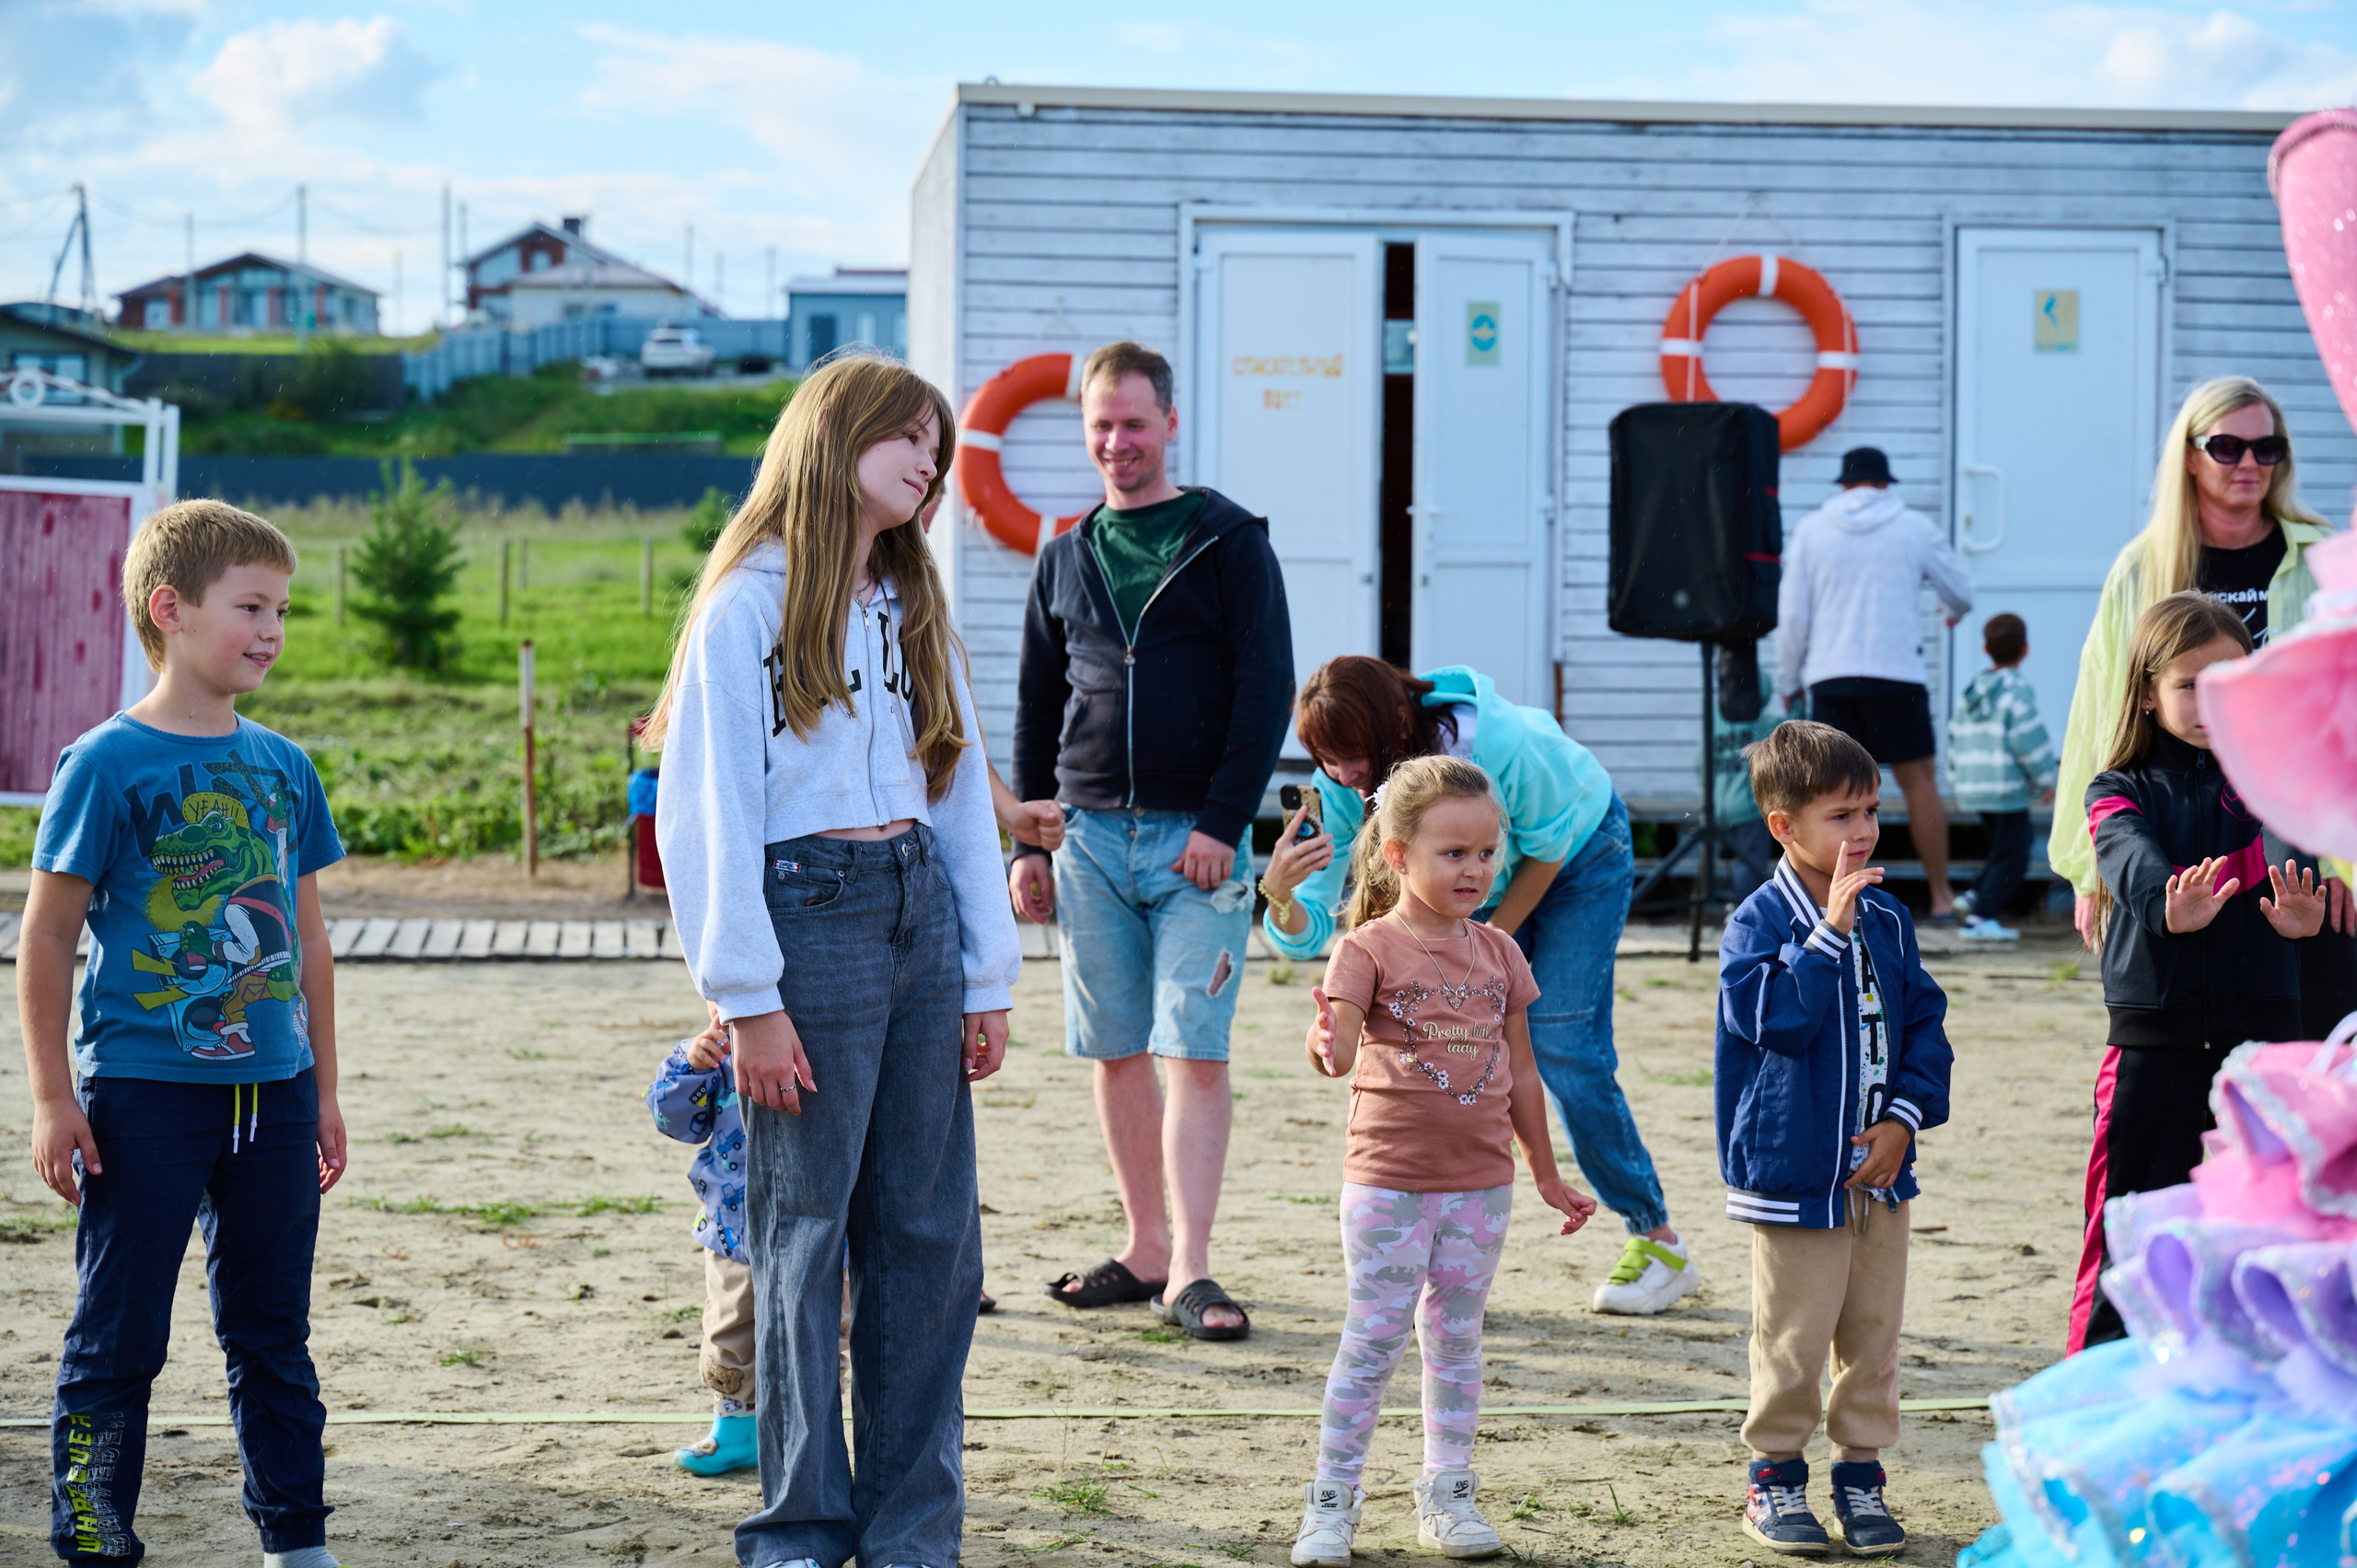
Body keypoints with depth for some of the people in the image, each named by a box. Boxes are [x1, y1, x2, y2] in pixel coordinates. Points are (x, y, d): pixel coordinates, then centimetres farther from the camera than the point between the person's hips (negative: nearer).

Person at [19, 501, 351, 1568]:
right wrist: (53, 1099, -9)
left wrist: (323, 1090, 15)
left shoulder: (282, 767, 9)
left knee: (273, 1330, 12)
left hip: (271, 1093, 5)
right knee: (117, 1339, 2)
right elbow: (45, 938, -6)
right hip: (145, 1092, -5)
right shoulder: (107, 765, -7)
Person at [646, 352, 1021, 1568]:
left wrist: (988, 975, 10)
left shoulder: (910, 605, 17)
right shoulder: (750, 602, -4)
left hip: (920, 910, 6)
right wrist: (748, 999, -14)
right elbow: (703, 813, -9)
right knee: (804, 1238, -1)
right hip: (810, 916, -6)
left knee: (931, 1235, 5)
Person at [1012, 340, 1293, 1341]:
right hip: (1091, 835, 4)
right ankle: (1146, 1248, 16)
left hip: (1197, 838, -4)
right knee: (1116, 1052, 7)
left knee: (1196, 1051, -9)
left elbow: (1267, 688, -4)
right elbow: (1035, 710, 17)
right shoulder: (1065, 561, 13)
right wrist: (1027, 844, 11)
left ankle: (1189, 1274, -8)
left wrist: (1223, 822, -12)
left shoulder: (1229, 544, 0)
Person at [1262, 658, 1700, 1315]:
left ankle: (1658, 1241, 0)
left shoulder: (1495, 744, -40)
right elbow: (1307, 936, -29)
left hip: (1577, 850, -4)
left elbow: (1547, 847, -20)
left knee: (1561, 1048, -13)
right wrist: (1280, 896, -51)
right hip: (1486, 881, 4)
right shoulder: (1339, 788, -27)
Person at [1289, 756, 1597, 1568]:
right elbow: (1337, 1048, -22)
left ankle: (1448, 1494, 21)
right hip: (1387, 1179, -4)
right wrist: (1327, 1044, -47)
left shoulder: (1498, 952, 7)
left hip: (1480, 1179, 4)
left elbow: (1520, 1072, 15)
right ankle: (1332, 1500, 6)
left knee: (1456, 1335, 11)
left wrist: (1547, 1175, 19)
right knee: (1374, 1336, -3)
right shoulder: (1369, 948, -8)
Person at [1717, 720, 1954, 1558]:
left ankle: (1862, 1473, 22)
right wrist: (1829, 931, -30)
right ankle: (1775, 1475, 16)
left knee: (1873, 1335, 11)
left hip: (1879, 1171, 5)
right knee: (1792, 1340, 1)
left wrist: (1906, 1118, -4)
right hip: (1795, 1172, -5)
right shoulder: (1759, 922, -11)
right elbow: (1772, 1017, -26)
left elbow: (1924, 1022, 9)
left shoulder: (1889, 920, 6)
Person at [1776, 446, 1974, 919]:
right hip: (1897, 673, -1)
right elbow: (1960, 591, 15)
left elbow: (1792, 614, 6)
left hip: (1830, 675, 1)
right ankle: (1942, 896, 9)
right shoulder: (1914, 527, 4)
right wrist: (1956, 611, 39)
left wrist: (1788, 680, 16)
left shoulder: (1811, 530, 7)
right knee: (1919, 781, 5)